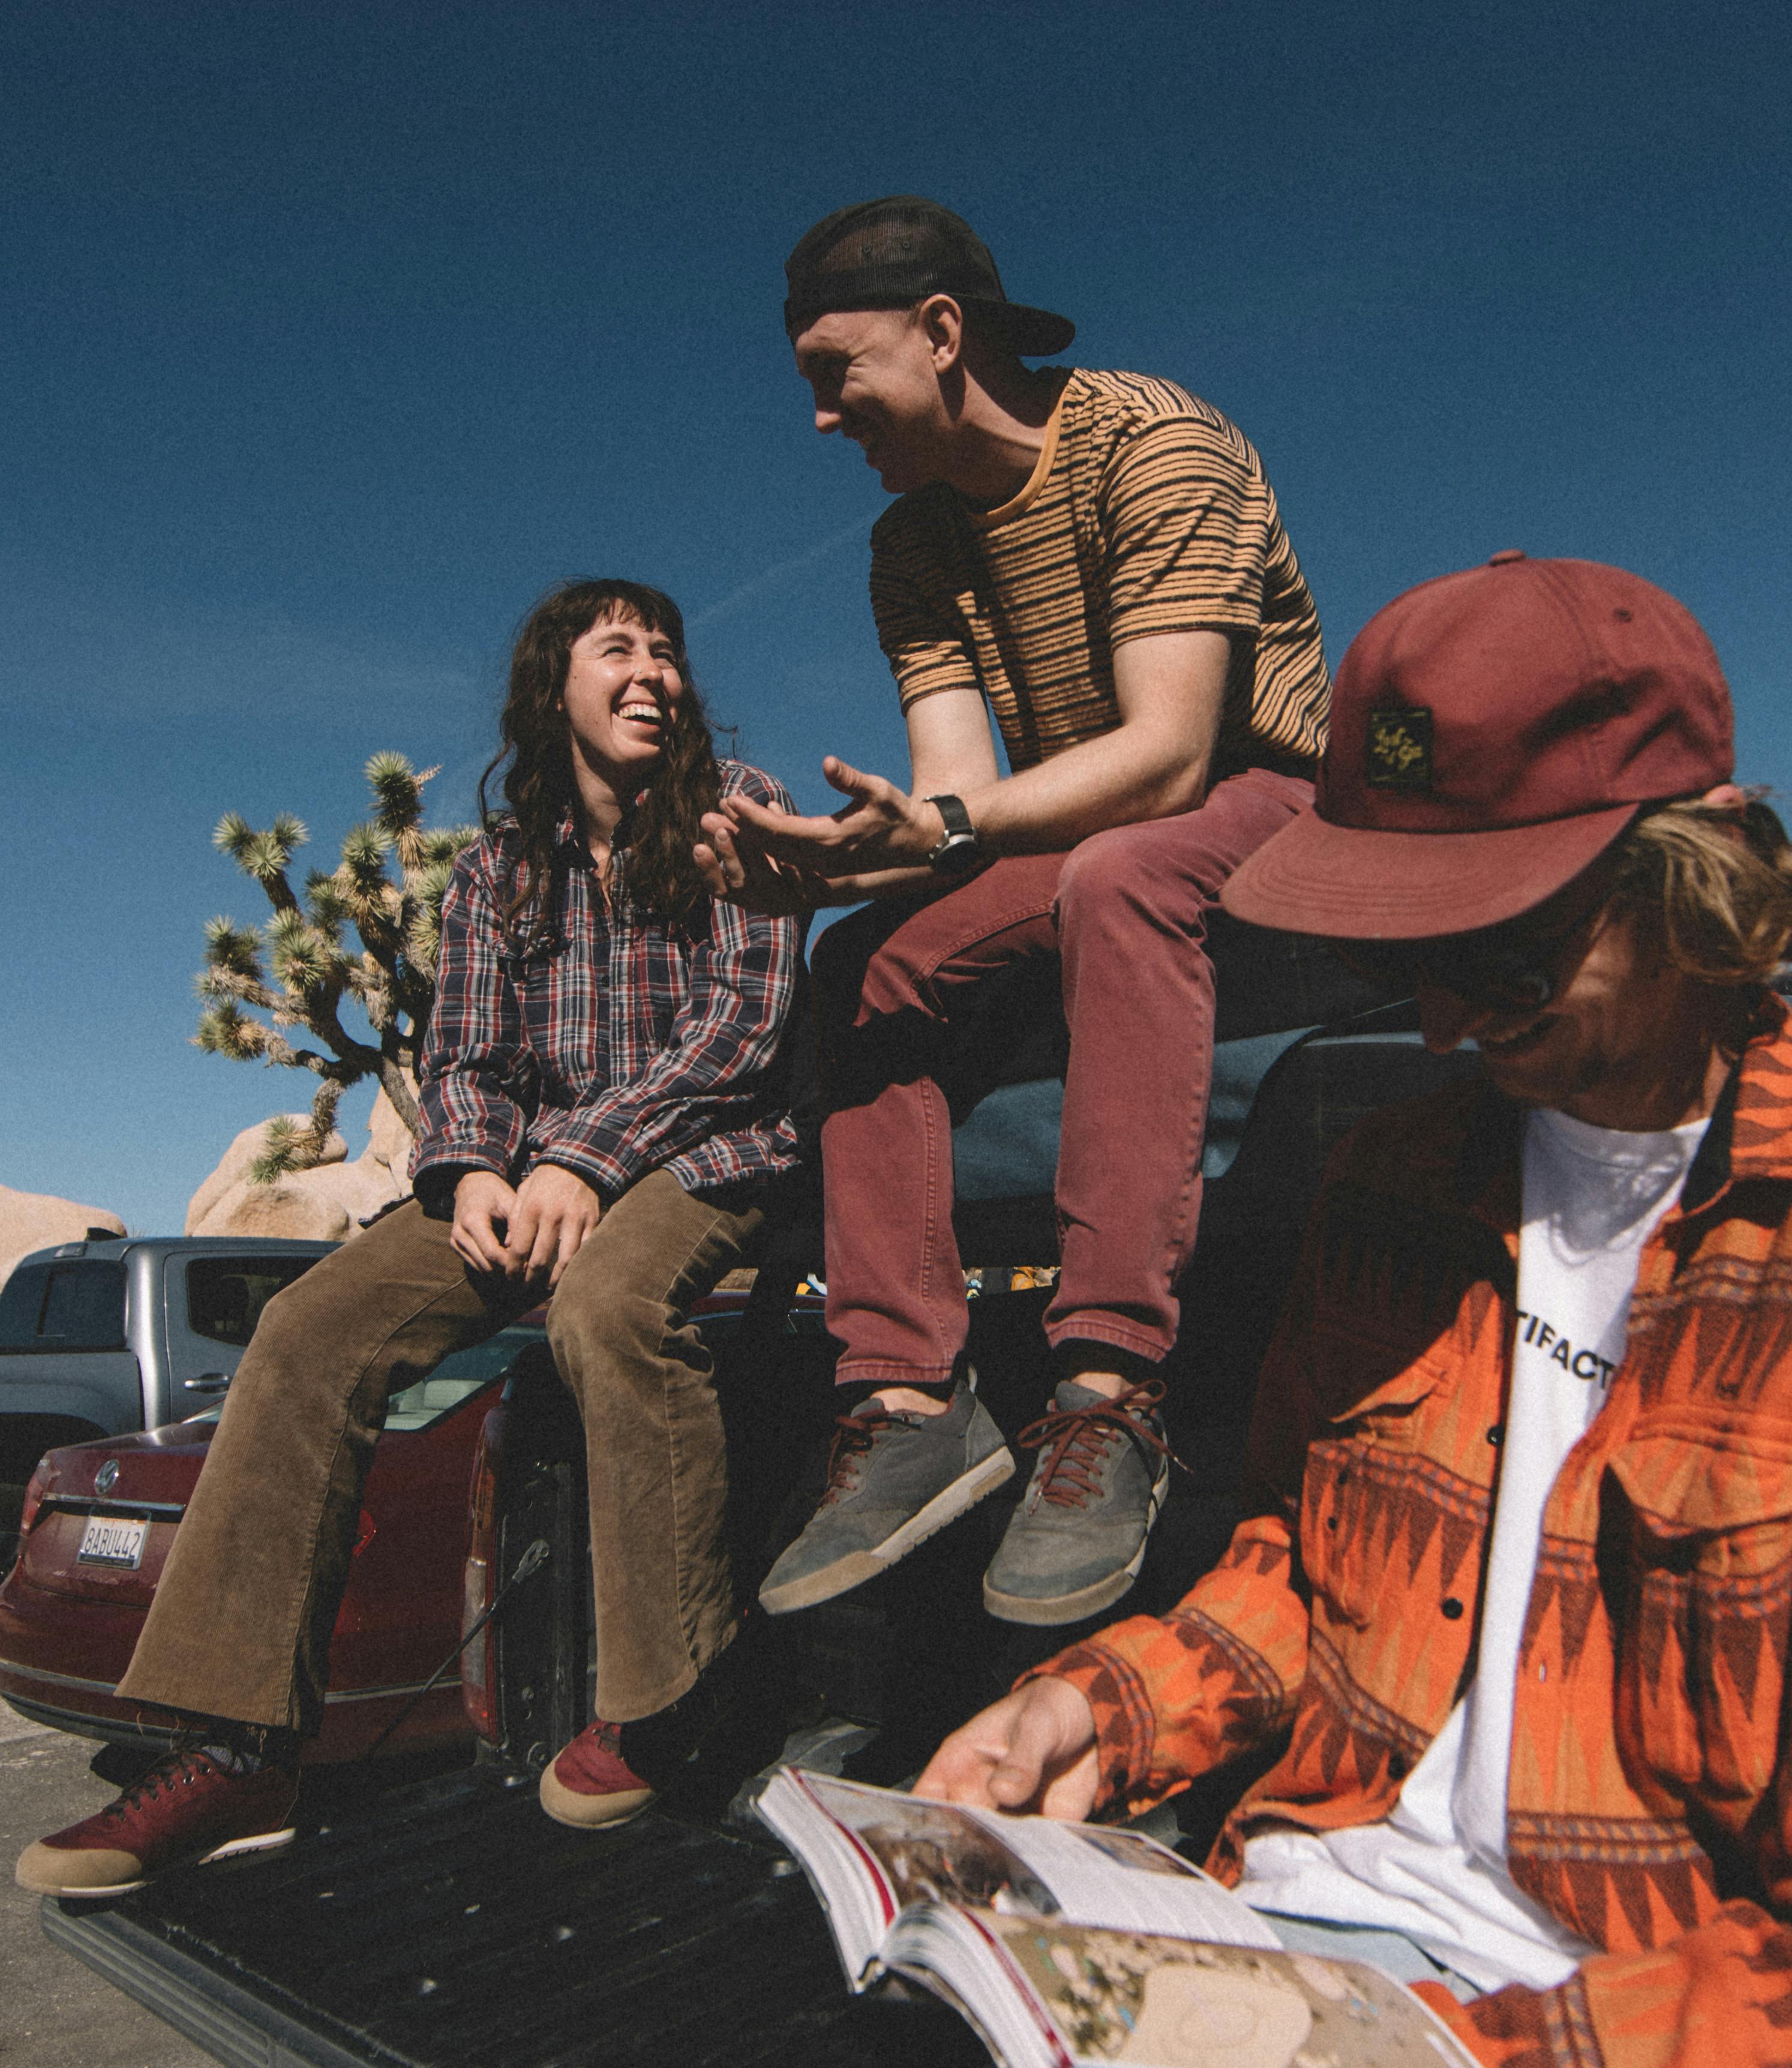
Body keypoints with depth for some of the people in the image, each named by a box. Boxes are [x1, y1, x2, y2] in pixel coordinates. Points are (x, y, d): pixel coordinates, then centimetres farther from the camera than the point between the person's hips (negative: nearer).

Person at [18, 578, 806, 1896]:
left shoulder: (736, 807, 5)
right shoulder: (498, 871, 17)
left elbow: (746, 1010, -7)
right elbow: (465, 1057, 11)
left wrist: (585, 1158, -17)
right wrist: (473, 1168, -13)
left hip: (704, 1153, -4)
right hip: (532, 1173, 4)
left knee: (608, 1301, -38)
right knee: (313, 1330, -19)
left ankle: (665, 1700, -19)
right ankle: (237, 1751, -18)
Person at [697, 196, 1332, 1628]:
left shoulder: (1149, 440, -14)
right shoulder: (914, 541, 6)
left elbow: (1168, 753, -26)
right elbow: (958, 791, -7)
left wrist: (939, 827, -39)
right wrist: (819, 860, -27)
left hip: (1266, 802, -6)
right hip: (1076, 854, 6)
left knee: (1114, 878, -38)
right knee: (865, 968, -18)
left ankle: (1110, 1389, -40)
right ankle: (912, 1397, -21)